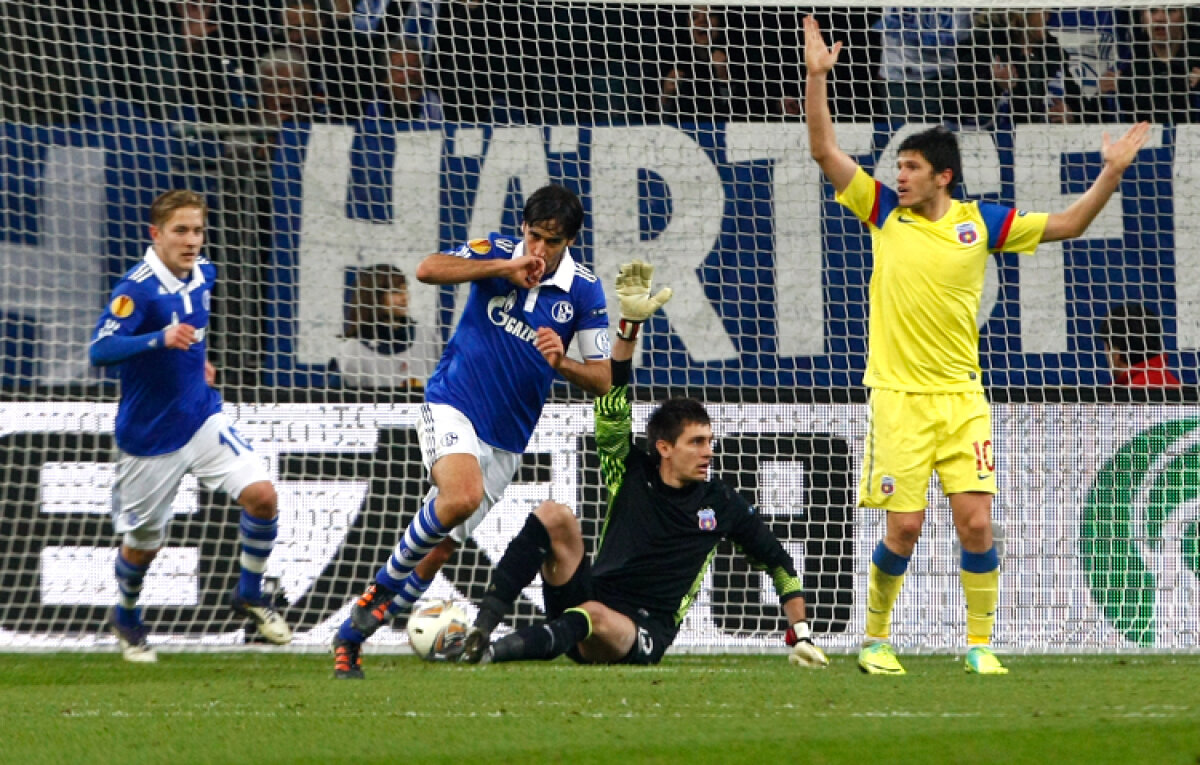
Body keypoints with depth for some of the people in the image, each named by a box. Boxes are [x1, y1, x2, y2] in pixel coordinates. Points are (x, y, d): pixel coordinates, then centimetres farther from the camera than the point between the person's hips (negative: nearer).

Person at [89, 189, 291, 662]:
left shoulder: (203, 275, 0)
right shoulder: (137, 288, -22)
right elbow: (99, 351, -35)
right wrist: (161, 339, -46)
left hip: (203, 419, 5)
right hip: (150, 436, -5)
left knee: (261, 494, -15)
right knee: (144, 542, 11)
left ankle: (250, 595, 7)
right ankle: (125, 616, 41)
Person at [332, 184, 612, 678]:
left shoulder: (585, 291, -3)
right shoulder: (498, 252, -6)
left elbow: (602, 381, -1)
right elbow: (428, 270, -21)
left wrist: (561, 362, -22)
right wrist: (505, 267, -26)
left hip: (506, 441, 3)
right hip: (452, 405, -3)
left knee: (442, 547, 3)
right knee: (462, 496, -33)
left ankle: (351, 636, 18)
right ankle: (381, 589, -12)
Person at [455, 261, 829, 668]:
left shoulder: (720, 502, 8)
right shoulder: (632, 476, 9)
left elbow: (779, 562, 15)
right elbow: (612, 403, -3)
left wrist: (800, 635, 7)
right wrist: (630, 324, -14)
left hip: (642, 635, -3)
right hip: (587, 598, 3)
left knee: (596, 618, -40)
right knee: (554, 515, -21)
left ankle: (488, 652, -51)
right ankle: (480, 626, -31)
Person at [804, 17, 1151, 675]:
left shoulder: (981, 223, 4)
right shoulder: (886, 213, 2)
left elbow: (1066, 225, 9)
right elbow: (825, 152, -2)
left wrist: (1110, 175, -3)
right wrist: (817, 77, -11)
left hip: (962, 397, 1)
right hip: (899, 398, -1)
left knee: (976, 522, -7)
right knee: (903, 529, -6)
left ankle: (979, 643, 7)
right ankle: (875, 638, 14)